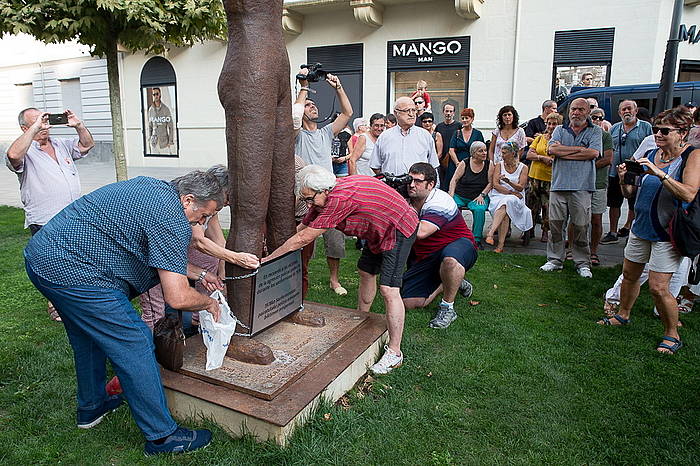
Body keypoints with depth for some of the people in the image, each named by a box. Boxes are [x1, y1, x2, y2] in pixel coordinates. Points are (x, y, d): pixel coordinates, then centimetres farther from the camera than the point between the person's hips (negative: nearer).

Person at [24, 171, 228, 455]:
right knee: (134, 344, -4)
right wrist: (208, 303, -2)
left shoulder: (148, 186, 12)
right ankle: (161, 436, 6)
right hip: (72, 273, -11)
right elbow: (177, 298, -22)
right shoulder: (172, 220, -18)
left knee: (89, 336, 27)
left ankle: (91, 407, 46)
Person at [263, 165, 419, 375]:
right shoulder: (324, 198, -4)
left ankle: (394, 352, -4)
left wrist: (268, 259, -20)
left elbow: (303, 239, -28)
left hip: (398, 229, -10)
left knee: (389, 290, -13)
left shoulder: (340, 199, -33)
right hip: (378, 231, 10)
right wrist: (272, 254, -2)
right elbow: (301, 230, 3)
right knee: (366, 273, 19)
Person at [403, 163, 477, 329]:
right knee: (408, 303, -4)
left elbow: (420, 232, -38)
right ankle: (450, 283, 20)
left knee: (449, 258, -45)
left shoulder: (440, 203, -24)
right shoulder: (408, 200, 1)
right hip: (425, 257, 7)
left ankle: (447, 308, -20)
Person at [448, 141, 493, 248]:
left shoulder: (489, 164, 5)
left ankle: (477, 239, -20)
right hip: (459, 196, 0)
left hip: (477, 197, 0)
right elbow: (454, 180, 1)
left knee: (479, 209, -32)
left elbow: (490, 183, 4)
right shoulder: (464, 163, 3)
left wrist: (482, 195, -9)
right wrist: (451, 195, -11)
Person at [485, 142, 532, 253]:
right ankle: (501, 243, -39)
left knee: (506, 202, -36)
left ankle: (490, 233, -45)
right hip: (498, 195, 1)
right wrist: (510, 192, -11)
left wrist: (508, 181, -22)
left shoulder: (523, 168, 7)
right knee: (505, 212, -32)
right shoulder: (499, 165, 12)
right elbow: (495, 184, 0)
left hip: (515, 198, -1)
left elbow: (520, 187, -3)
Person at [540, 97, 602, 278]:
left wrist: (564, 153, -5)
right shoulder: (560, 130, 15)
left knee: (581, 226, 1)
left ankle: (582, 263, 13)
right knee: (555, 224, 3)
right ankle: (555, 259, 16)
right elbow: (552, 149, -4)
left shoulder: (595, 131, 9)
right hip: (558, 184, 2)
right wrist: (579, 149, -5)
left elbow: (593, 153, -8)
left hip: (582, 187, -2)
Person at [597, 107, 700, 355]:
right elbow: (630, 193, 10)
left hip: (666, 232, -6)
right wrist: (624, 179, -10)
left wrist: (659, 173, -30)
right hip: (641, 226, 6)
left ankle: (672, 334, 12)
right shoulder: (650, 155, 6)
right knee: (629, 275, 16)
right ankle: (623, 315, 36)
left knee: (657, 286, -8)